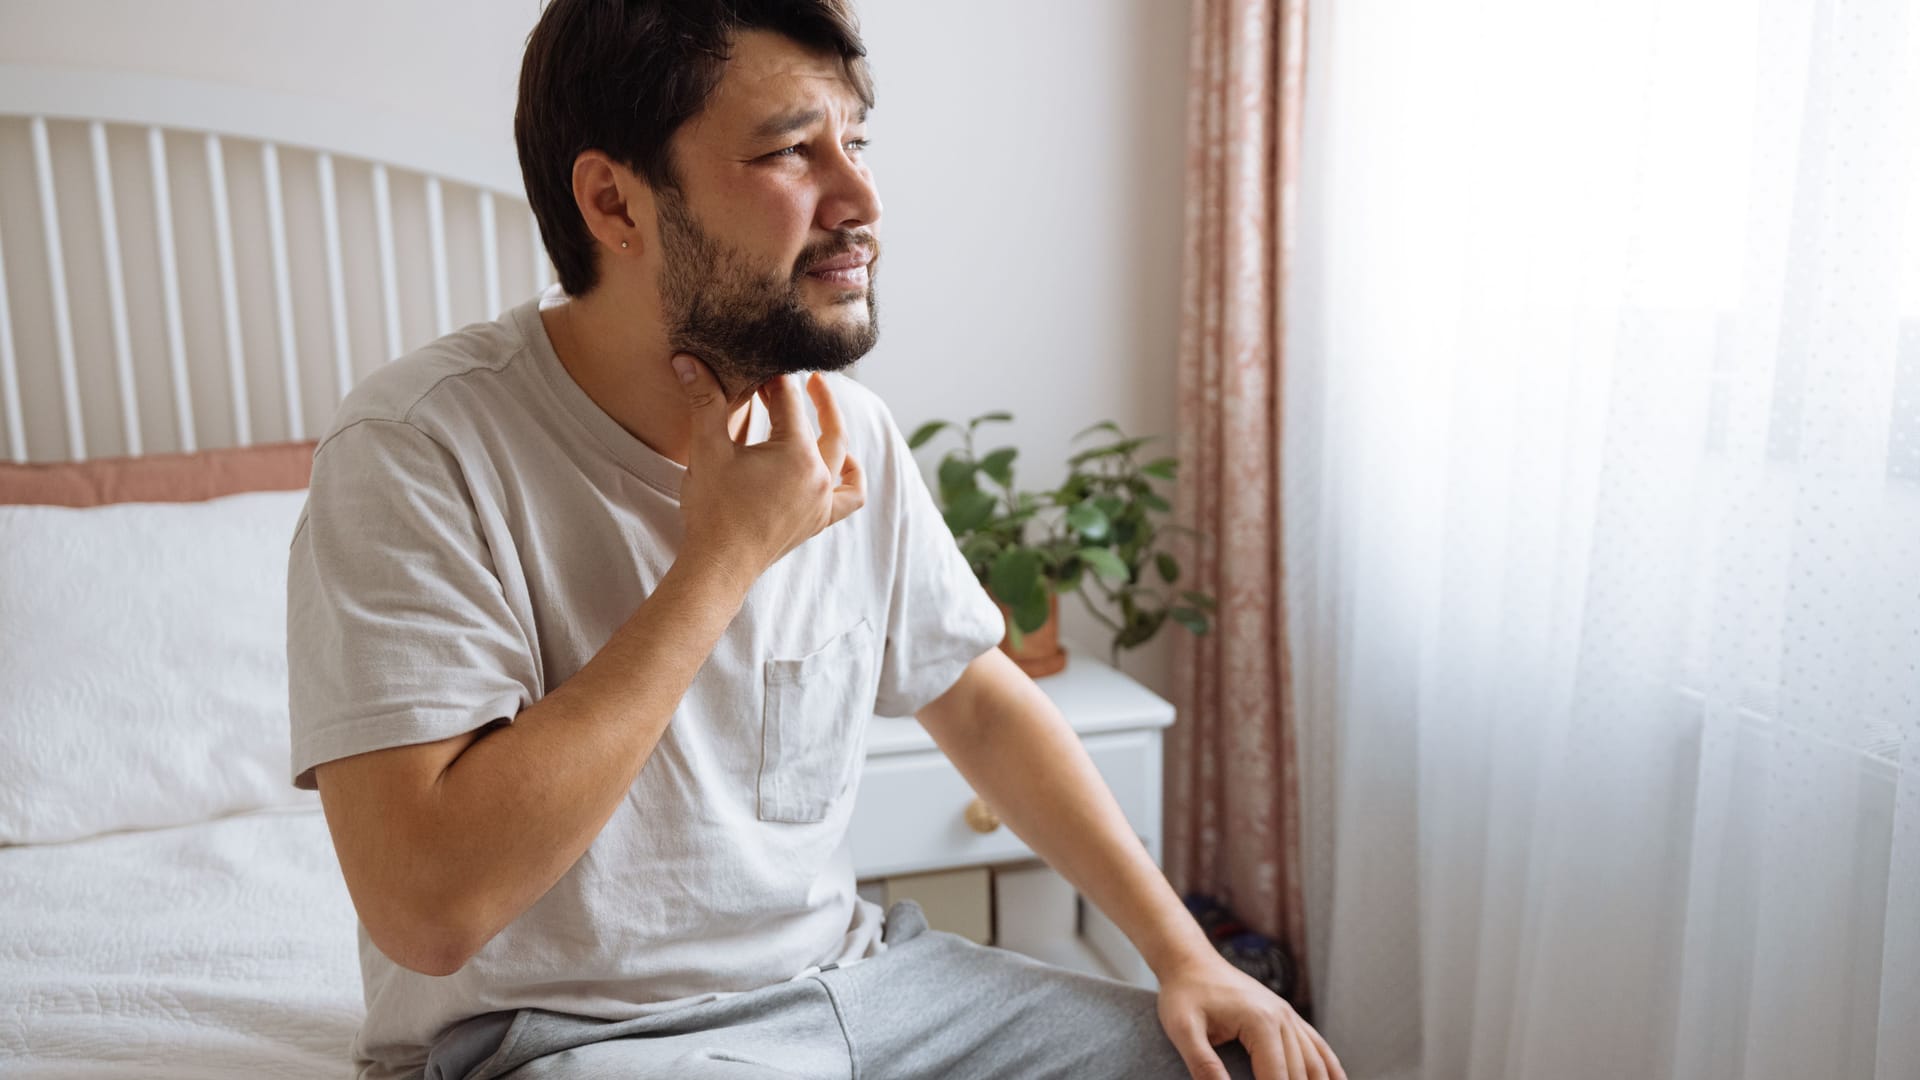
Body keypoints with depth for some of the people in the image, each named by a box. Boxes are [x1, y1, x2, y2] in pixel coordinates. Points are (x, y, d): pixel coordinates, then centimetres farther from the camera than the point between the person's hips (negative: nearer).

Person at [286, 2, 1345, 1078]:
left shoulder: (851, 435, 0)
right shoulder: (418, 450, -19)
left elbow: (982, 704, 11)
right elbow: (427, 906, -27)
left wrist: (1183, 949, 3)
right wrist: (723, 558, -24)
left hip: (847, 972, 7)